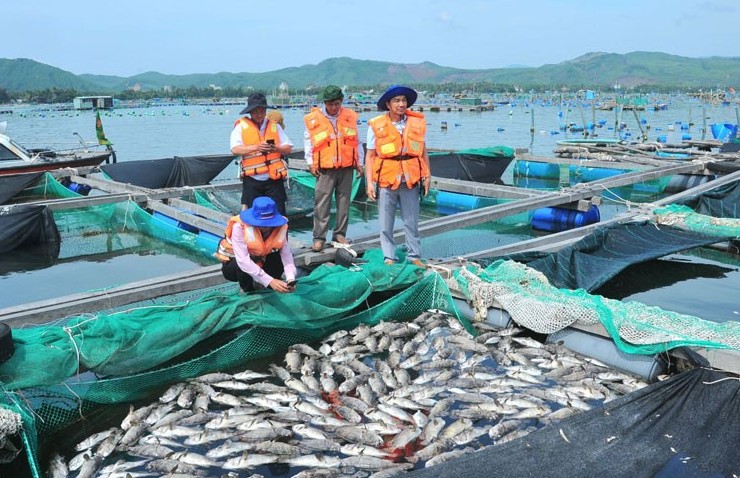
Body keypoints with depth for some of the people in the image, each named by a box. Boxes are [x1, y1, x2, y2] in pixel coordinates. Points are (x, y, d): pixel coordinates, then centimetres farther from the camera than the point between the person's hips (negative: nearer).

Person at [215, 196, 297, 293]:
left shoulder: (280, 226, -21)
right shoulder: (240, 227, -33)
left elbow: (287, 254, -28)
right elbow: (243, 261, -42)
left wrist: (290, 279, -47)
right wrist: (269, 281, -50)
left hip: (258, 261, 4)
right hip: (234, 262, -4)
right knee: (243, 267, -37)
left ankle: (258, 284, 1)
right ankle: (248, 290, -4)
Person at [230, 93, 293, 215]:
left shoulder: (274, 126, 11)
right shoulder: (241, 126, 3)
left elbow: (288, 149, 7)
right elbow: (235, 149, -9)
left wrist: (276, 148, -14)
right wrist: (256, 147, -22)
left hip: (274, 178, 2)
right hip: (252, 180, -1)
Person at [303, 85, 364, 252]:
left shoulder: (350, 117, 6)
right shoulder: (313, 119, -2)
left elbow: (356, 141, 13)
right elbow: (308, 141, 6)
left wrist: (359, 162, 11)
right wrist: (310, 162, 0)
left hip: (347, 168, 3)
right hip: (325, 169, -2)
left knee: (344, 202, 8)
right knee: (321, 204, -5)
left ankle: (340, 234, 20)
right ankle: (319, 238, 2)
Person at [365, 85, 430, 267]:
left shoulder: (417, 122, 3)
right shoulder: (377, 126, -5)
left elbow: (423, 151, 11)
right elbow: (370, 155, -2)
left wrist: (427, 176, 8)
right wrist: (369, 182, -6)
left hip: (411, 181, 2)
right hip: (386, 181, -2)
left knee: (411, 222, 9)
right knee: (386, 224, 6)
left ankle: (414, 256, 21)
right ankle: (389, 257, 18)